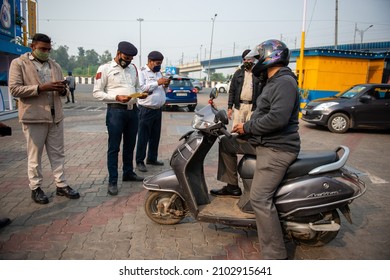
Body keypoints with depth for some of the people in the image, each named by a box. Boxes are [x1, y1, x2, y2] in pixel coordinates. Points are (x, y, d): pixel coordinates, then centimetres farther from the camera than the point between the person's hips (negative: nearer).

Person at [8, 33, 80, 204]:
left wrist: (63, 89, -7)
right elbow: (14, 89, -10)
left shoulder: (55, 65, 15)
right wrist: (41, 88, -20)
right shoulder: (18, 63, 0)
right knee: (35, 155, 6)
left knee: (58, 153, 9)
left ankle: (61, 185, 18)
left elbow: (63, 90, 19)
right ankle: (35, 188, 18)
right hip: (34, 116, -5)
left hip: (56, 116, 5)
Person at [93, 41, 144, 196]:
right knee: (114, 147, -1)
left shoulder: (133, 68, 13)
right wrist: (117, 97, -20)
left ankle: (128, 173, 31)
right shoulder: (105, 68, -5)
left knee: (130, 145, 16)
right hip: (116, 111, -6)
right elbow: (97, 92, -8)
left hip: (133, 110, 6)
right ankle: (112, 181, 6)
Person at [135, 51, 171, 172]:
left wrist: (165, 86, 2)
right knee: (143, 137, -3)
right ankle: (139, 161, 5)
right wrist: (157, 83, -19)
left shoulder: (158, 73, 17)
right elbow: (141, 88, -20)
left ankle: (152, 158, 25)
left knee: (155, 136, 13)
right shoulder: (142, 72, -5)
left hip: (158, 109, 8)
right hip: (147, 110, -7)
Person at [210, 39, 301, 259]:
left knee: (260, 199, -18)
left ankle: (276, 256, -10)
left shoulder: (285, 82, -17)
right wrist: (247, 128, 12)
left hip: (277, 149, -11)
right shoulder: (274, 82, 18)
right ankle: (232, 186, 32)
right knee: (226, 143, 21)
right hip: (263, 142, 11)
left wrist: (248, 127, -18)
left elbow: (278, 117, -30)